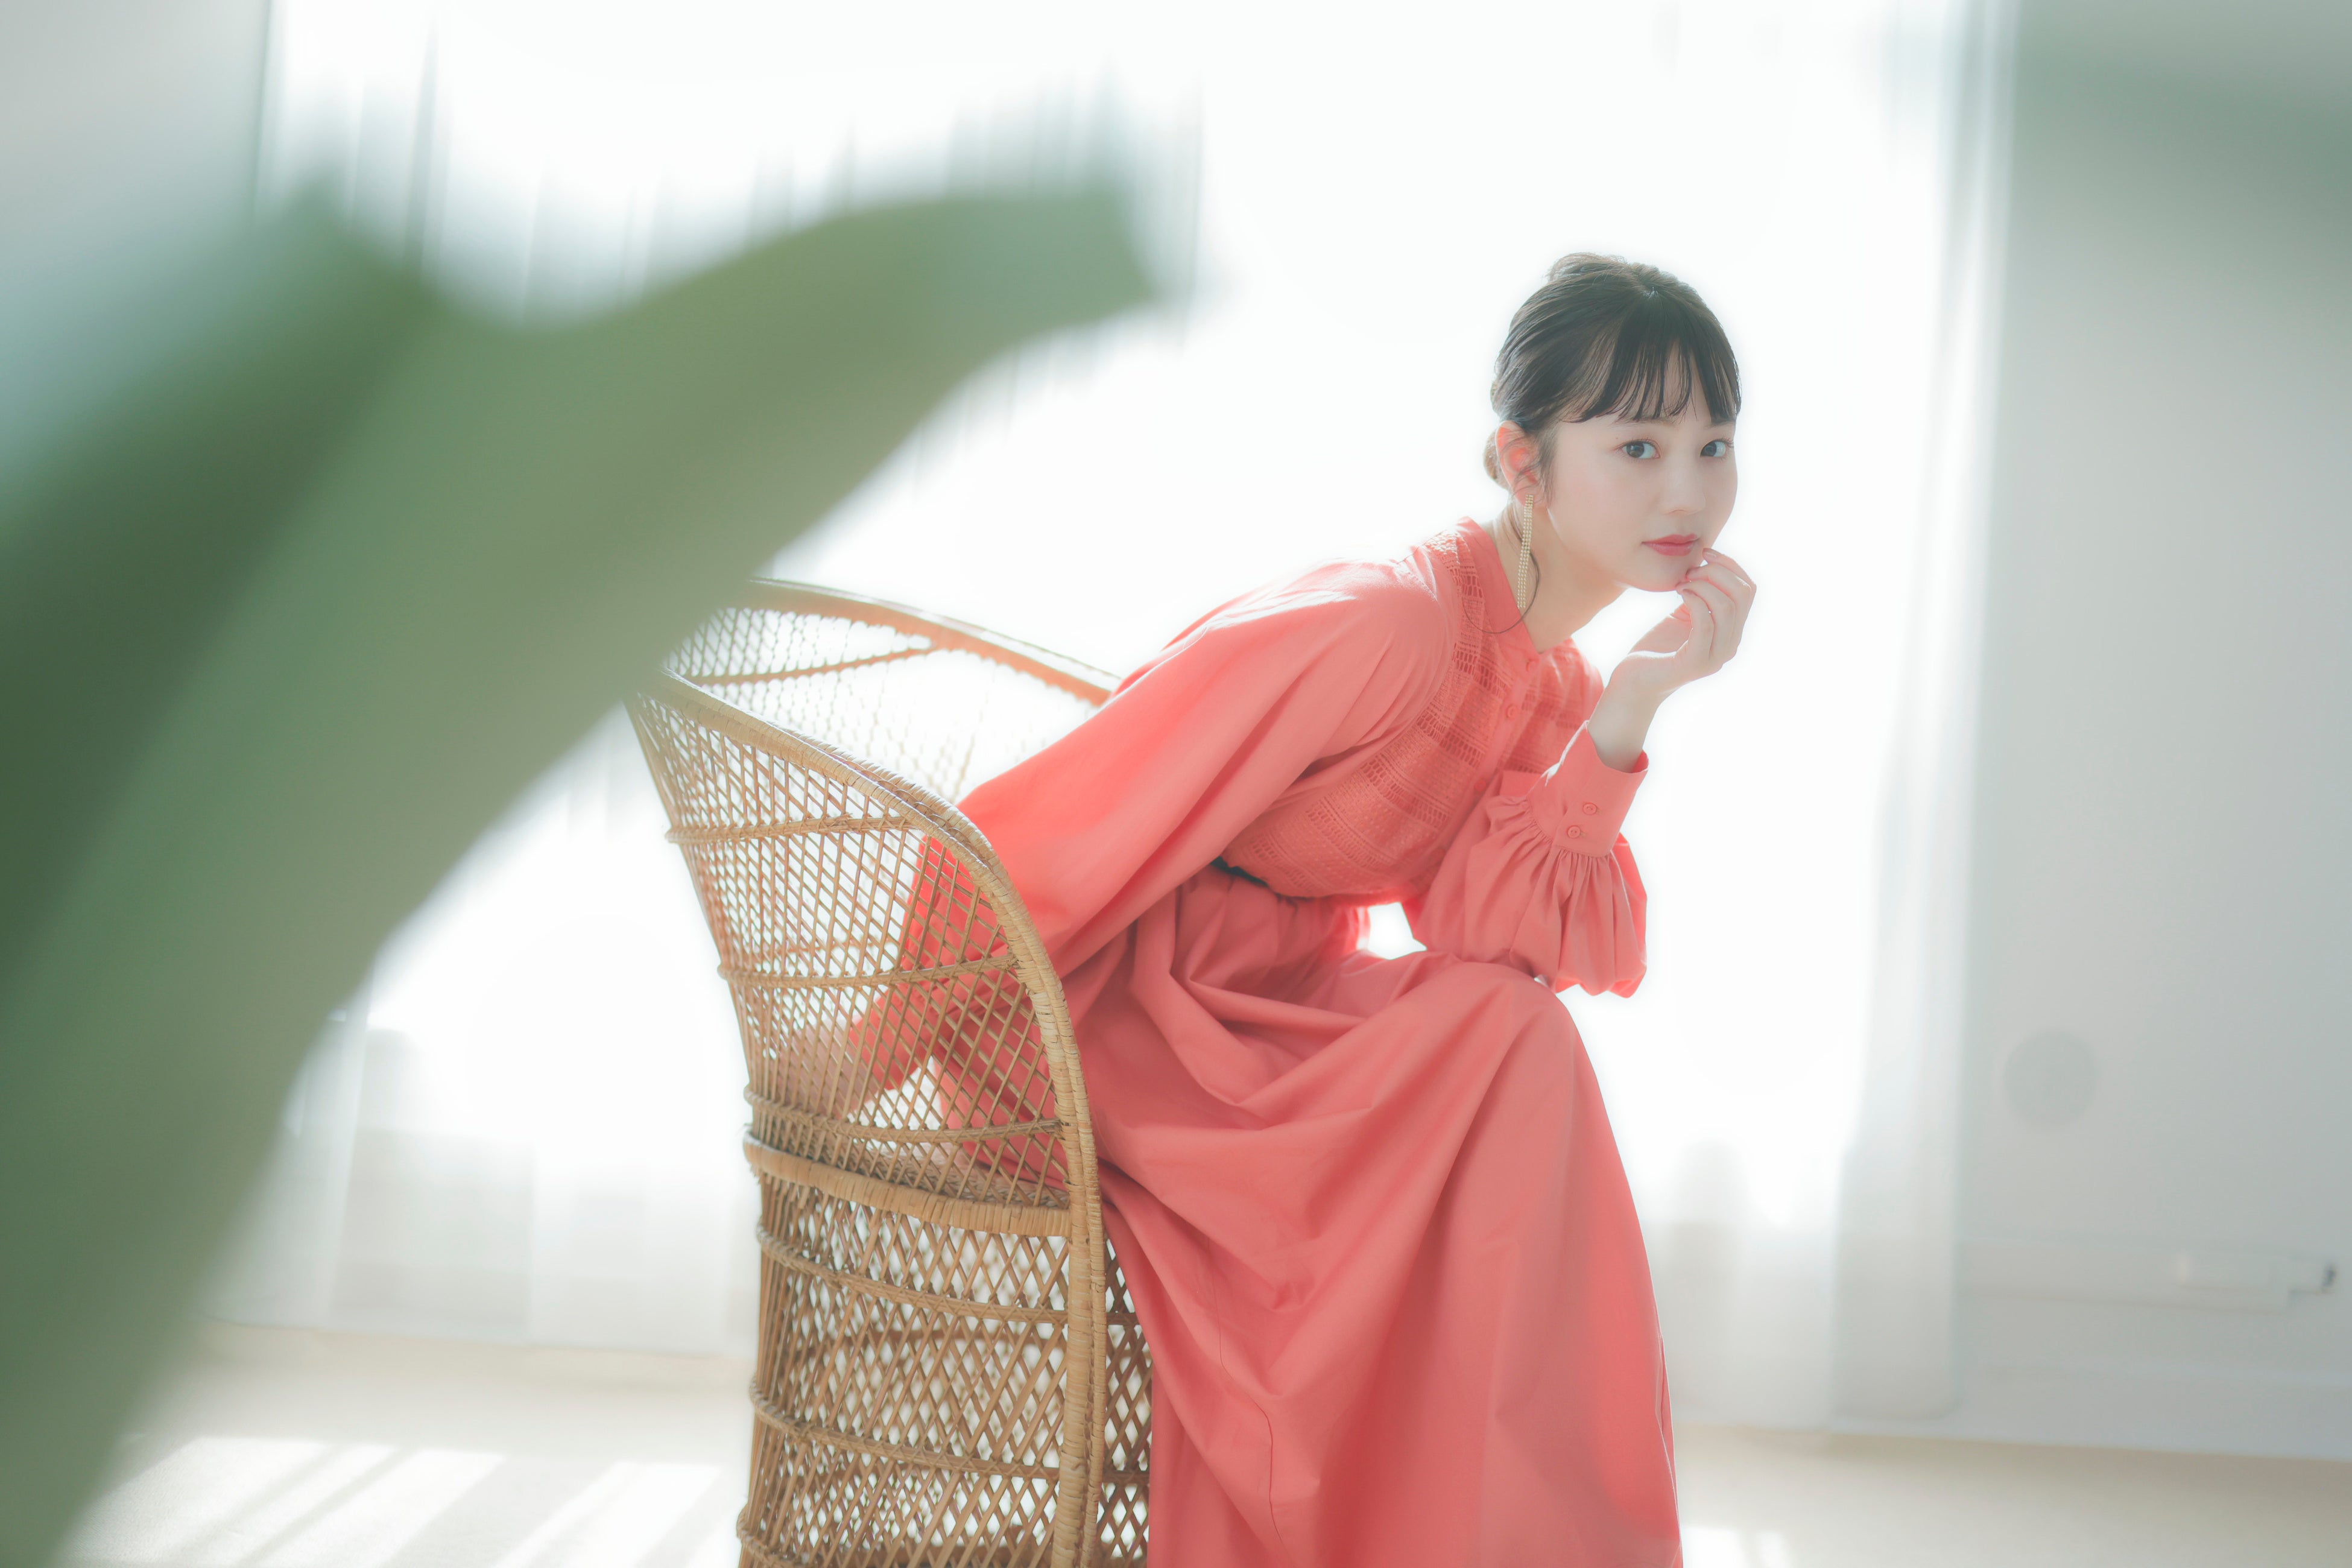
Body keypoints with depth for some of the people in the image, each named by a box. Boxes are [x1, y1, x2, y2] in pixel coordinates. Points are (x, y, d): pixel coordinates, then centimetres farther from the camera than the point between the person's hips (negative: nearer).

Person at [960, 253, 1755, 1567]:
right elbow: (1062, 832, -21)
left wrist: (1627, 718, -19)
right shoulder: (1391, 627, -24)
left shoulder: (1557, 690, 5)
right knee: (1501, 1040, -23)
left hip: (1280, 1016, 8)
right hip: (1127, 1007, -8)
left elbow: (1513, 936, -11)